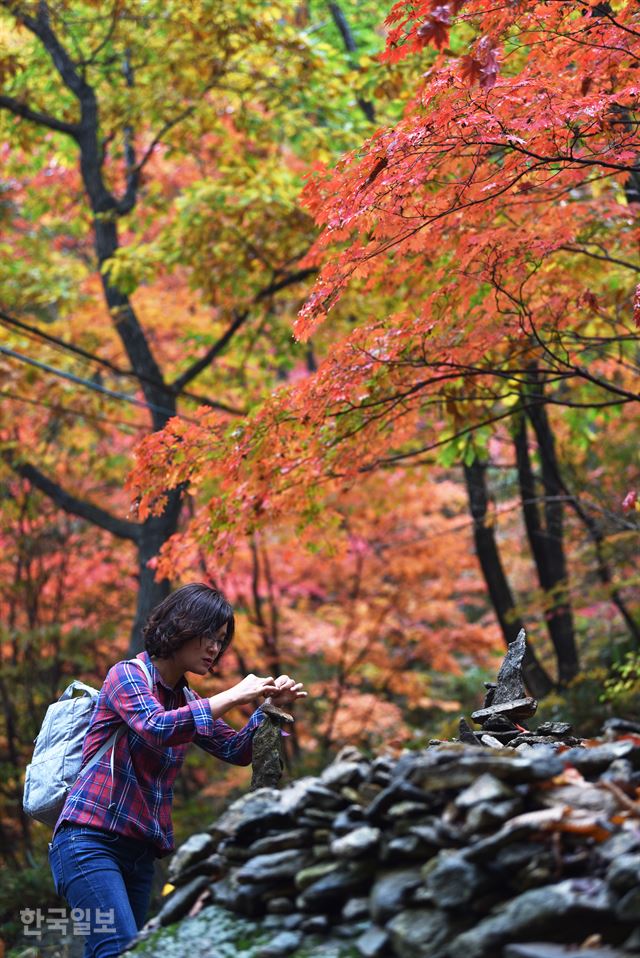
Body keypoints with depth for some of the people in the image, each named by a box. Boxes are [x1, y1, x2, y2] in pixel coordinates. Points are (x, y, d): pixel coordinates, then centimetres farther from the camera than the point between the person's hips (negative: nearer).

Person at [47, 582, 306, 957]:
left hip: (140, 854, 8)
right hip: (89, 842, -8)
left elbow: (236, 751, 17)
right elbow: (156, 729, -22)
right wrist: (231, 697, -20)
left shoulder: (186, 701, 18)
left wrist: (270, 707, 0)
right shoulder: (128, 675, -4)